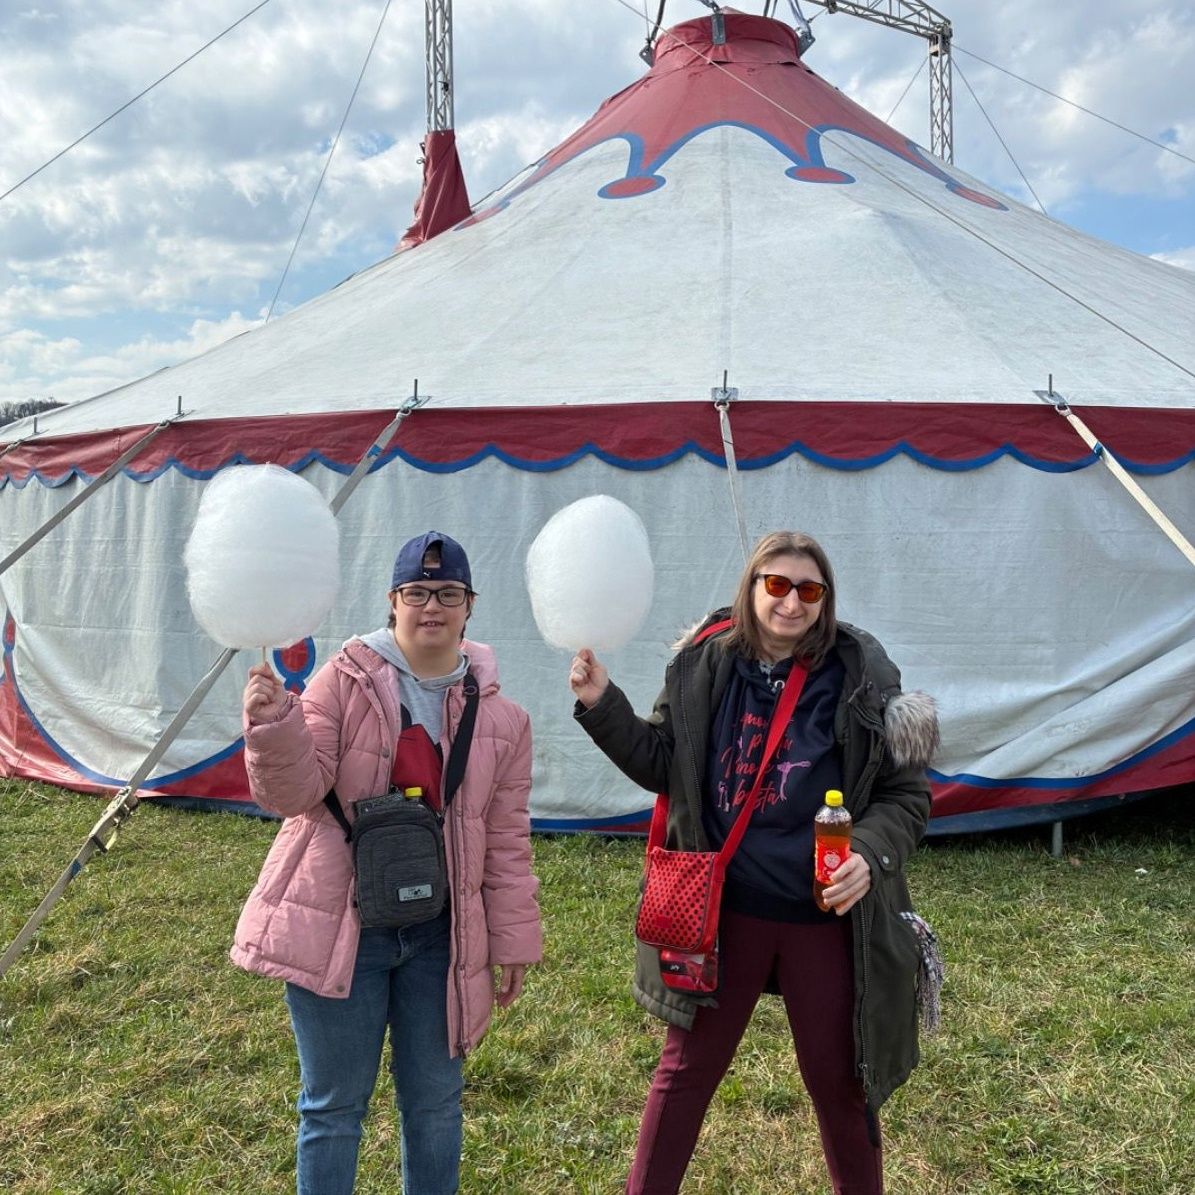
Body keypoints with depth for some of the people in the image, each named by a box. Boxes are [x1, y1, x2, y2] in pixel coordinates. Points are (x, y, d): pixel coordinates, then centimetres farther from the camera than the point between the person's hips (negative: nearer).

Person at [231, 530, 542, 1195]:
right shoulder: (344, 682, -7)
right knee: (335, 1104, 11)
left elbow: (506, 841, 5)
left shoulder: (499, 715, 1)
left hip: (438, 934, 3)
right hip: (338, 927, -2)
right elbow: (293, 793, -12)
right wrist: (275, 728, -31)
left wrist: (513, 940, 6)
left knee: (435, 1100, 17)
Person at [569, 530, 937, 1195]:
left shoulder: (862, 678, -8)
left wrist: (870, 853, -21)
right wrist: (603, 705, -8)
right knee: (687, 1070, 15)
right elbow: (662, 765, 5)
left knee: (840, 1082, 15)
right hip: (725, 910, 1)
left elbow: (906, 795, -3)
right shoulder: (706, 666, -4)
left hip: (828, 918, -1)